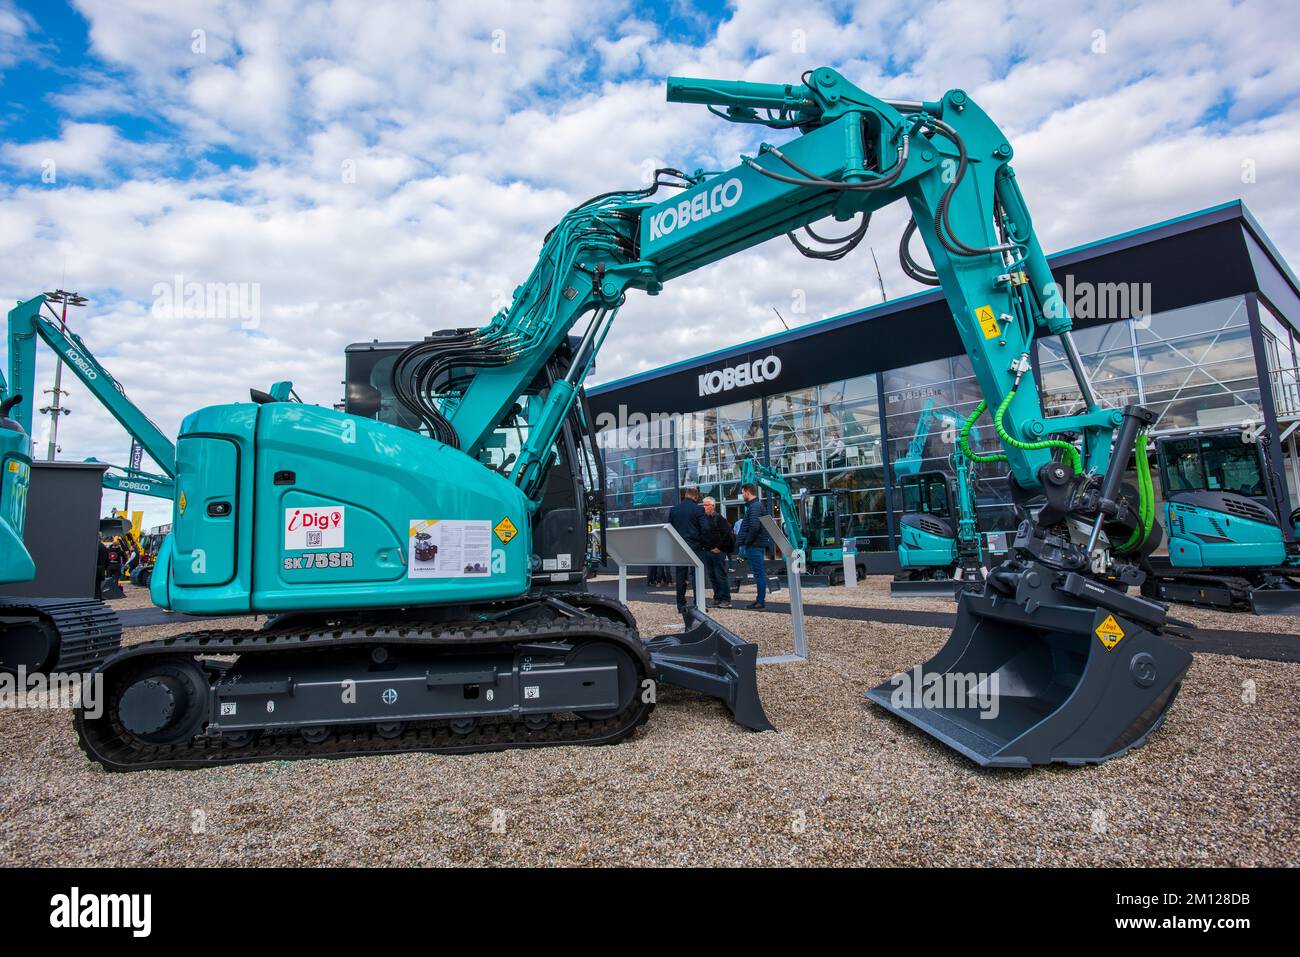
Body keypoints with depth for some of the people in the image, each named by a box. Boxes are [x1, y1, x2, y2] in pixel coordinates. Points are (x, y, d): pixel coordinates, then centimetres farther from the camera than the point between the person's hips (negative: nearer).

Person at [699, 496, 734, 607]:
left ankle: (726, 600, 0)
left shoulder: (718, 518, -7)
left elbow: (727, 534, -12)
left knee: (721, 576, -5)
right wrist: (702, 547, 9)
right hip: (706, 551, 6)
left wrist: (719, 547, -13)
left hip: (718, 552, -6)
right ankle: (717, 598, 19)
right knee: (712, 576, 10)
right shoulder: (703, 518, 10)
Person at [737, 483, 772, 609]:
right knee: (759, 573, 14)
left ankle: (761, 601, -1)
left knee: (759, 574, -5)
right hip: (759, 545, 10)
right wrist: (746, 544, 13)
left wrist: (746, 544, -15)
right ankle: (760, 599, 21)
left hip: (755, 546, -10)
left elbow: (754, 527, -24)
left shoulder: (754, 507, -14)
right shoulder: (758, 505, 18)